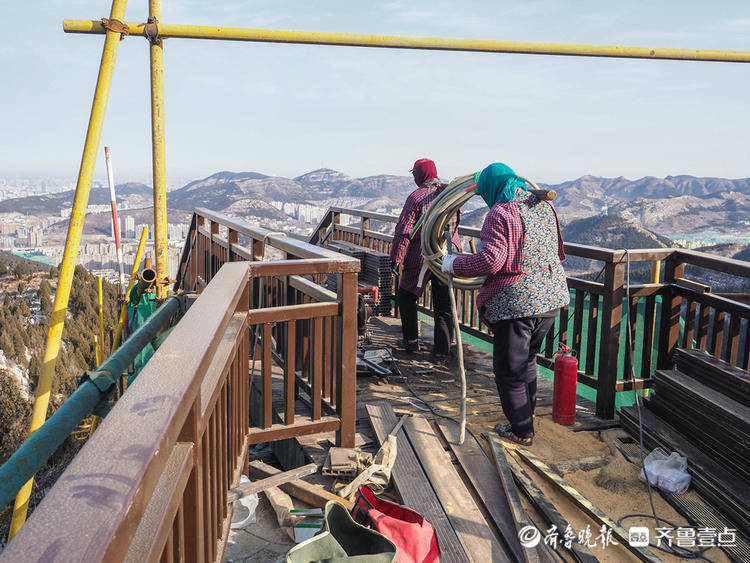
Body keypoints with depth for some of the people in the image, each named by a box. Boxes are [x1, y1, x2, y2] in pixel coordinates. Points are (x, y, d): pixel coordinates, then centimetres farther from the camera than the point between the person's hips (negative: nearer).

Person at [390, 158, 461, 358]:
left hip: (422, 258, -5)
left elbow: (404, 231, -13)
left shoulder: (416, 197, -11)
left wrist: (396, 257, -8)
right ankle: (442, 349, 9)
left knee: (406, 296, 15)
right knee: (444, 304, 8)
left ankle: (411, 340, 19)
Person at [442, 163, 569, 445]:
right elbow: (557, 251, 20)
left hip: (516, 302, -8)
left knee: (509, 369, 8)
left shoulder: (501, 213, -15)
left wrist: (454, 264, -12)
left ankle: (522, 431, 19)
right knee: (528, 361, 24)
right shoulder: (545, 206, 9)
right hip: (551, 296, 8)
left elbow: (491, 260, -24)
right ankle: (527, 415, 37)